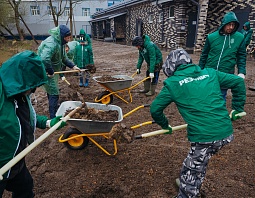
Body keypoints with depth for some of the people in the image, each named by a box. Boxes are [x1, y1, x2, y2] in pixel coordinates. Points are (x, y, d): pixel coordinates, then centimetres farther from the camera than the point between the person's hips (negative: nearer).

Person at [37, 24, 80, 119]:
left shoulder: (60, 42, 6)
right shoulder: (51, 43, -28)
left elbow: (64, 57, 16)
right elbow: (44, 59, -42)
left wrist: (72, 66, 6)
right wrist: (50, 72, -31)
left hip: (54, 71, 10)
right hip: (47, 73, -10)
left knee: (52, 93, 22)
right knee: (54, 94, -7)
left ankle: (54, 113, 39)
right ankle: (53, 117, 3)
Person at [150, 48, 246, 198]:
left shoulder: (172, 83, -1)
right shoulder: (210, 73, 11)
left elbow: (155, 109, 3)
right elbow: (238, 82, 17)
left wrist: (165, 126, 21)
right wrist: (238, 108, 24)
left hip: (204, 137, -7)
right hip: (226, 133, 7)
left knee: (190, 175, 11)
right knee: (198, 165, 28)